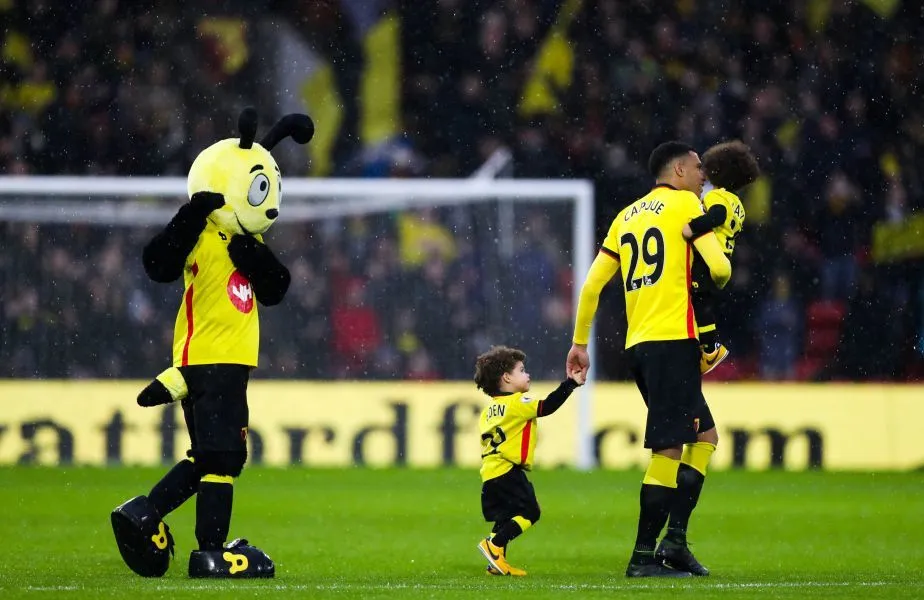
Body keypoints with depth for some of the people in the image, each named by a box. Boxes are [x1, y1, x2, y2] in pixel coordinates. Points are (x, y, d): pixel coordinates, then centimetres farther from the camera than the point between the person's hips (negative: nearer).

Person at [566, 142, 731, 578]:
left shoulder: (627, 216, 19)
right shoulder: (684, 204, 0)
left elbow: (591, 285, 16)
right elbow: (719, 267, -11)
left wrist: (580, 342, 21)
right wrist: (716, 285, 12)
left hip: (637, 344, 8)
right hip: (673, 339, -8)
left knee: (704, 436, 14)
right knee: (668, 448, -6)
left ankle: (674, 542, 6)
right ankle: (644, 556, -8)